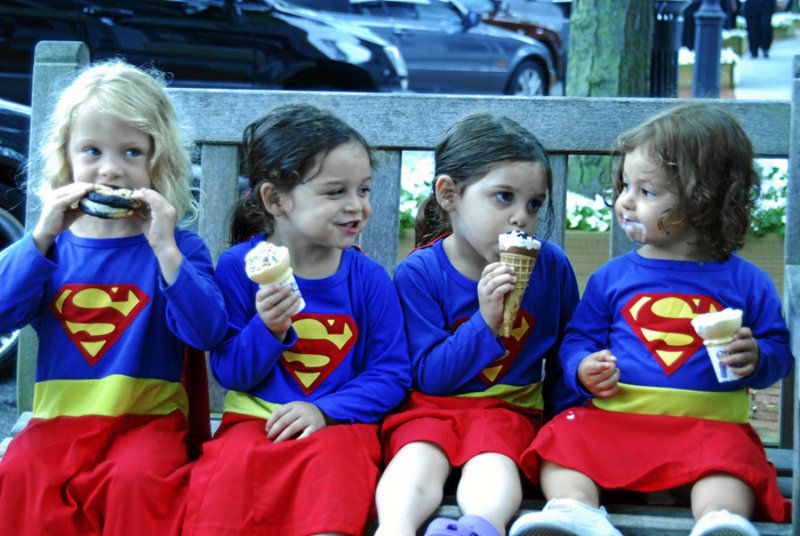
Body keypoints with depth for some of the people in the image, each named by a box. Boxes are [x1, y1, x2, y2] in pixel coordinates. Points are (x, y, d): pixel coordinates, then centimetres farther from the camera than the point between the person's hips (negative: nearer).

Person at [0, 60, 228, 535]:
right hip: (59, 418, 2)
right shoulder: (48, 245, 9)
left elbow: (206, 333, -13)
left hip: (147, 418, -1)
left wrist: (165, 249, -21)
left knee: (139, 478, -32)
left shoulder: (177, 247, 3)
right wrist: (42, 238, -15)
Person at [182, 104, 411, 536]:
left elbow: (392, 374, 1)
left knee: (333, 457, -33)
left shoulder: (368, 278, 2)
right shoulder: (237, 268, 0)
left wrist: (325, 411, -13)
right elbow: (230, 373, 1)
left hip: (337, 424, 0)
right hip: (254, 420, 0)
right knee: (234, 462, -32)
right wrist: (267, 329, -19)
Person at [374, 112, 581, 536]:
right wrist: (485, 322, -19)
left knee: (491, 461, -34)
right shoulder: (419, 273, -3)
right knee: (416, 457, -34)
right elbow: (429, 377, -8)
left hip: (509, 407, 1)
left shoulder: (551, 267, 5)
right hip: (430, 406, 0)